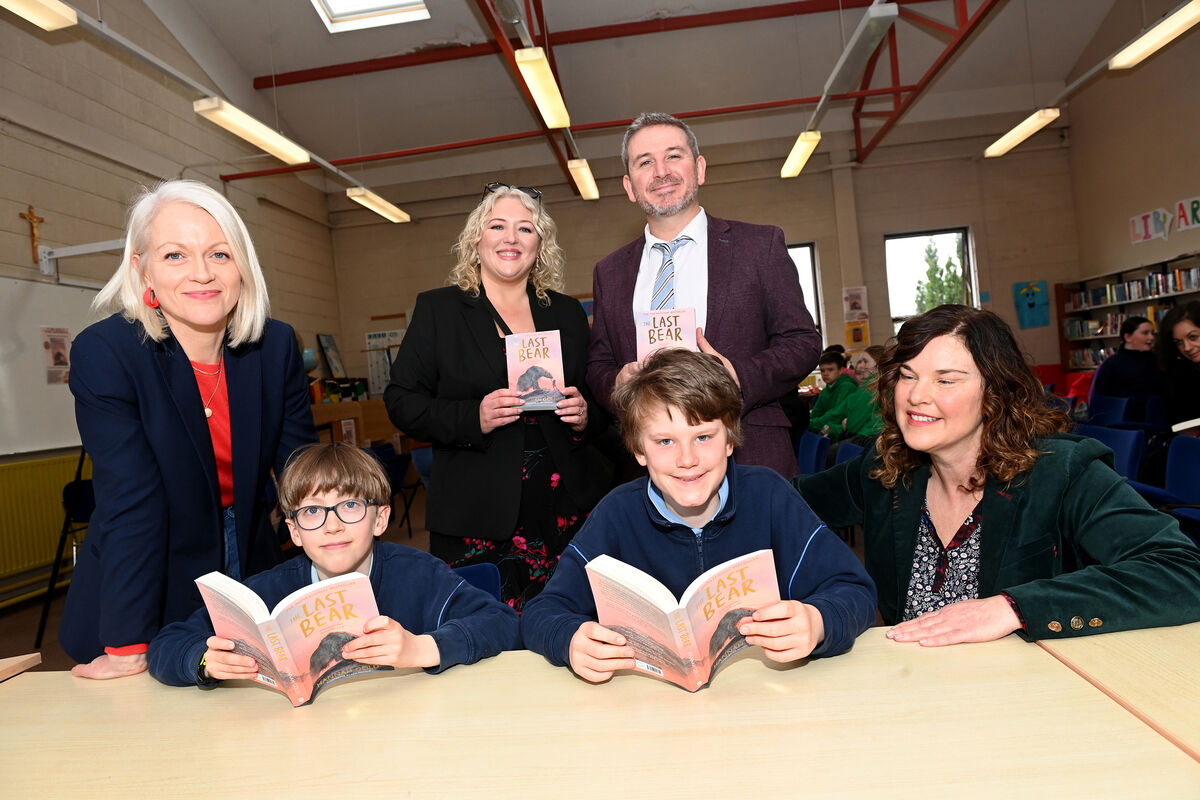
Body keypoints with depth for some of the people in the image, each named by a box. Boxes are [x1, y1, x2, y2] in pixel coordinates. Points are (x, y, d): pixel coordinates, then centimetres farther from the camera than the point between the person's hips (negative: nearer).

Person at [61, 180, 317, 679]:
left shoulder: (276, 347, -9)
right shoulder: (102, 353, -19)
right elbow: (131, 503, -23)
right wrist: (127, 648, -21)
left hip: (251, 572, 3)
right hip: (155, 592, -3)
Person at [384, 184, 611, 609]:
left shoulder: (568, 312, 12)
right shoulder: (437, 308, 4)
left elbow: (599, 397, 17)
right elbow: (401, 402, 0)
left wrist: (587, 415, -6)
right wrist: (473, 418, -15)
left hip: (568, 511, 3)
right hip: (476, 518, -2)